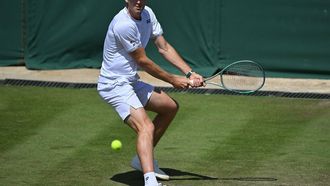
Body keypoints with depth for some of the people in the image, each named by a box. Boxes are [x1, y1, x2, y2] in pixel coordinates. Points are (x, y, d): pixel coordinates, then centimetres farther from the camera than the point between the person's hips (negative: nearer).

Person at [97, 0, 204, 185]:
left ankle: (143, 160, 28)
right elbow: (142, 61, -17)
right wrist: (173, 80, -6)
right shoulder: (123, 25, -25)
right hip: (115, 85, -10)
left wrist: (189, 74, -3)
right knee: (146, 127, -28)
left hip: (132, 82, 10)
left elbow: (164, 48, 8)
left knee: (171, 107, 22)